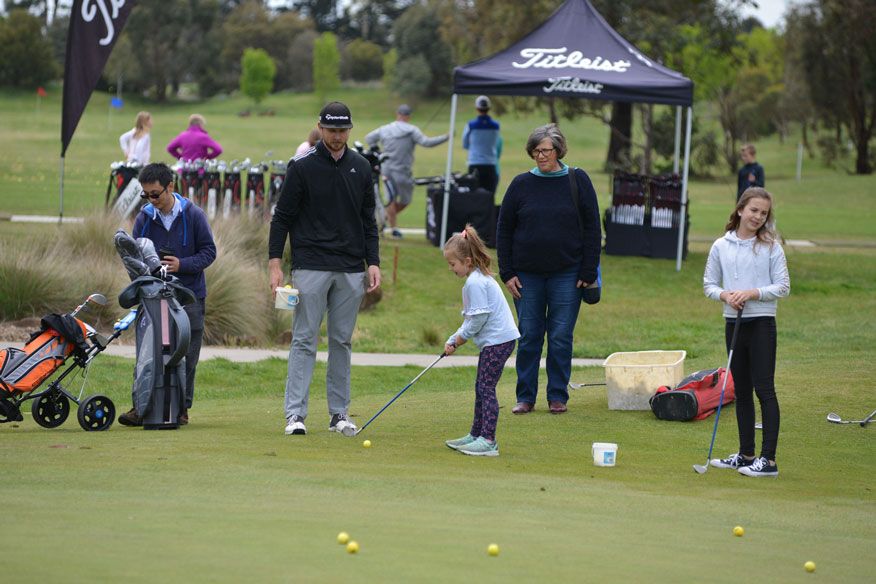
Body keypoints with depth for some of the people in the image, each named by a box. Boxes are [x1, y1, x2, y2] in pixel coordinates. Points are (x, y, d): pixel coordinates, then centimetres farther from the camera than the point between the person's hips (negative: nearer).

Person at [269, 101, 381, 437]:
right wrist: (275, 263, -8)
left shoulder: (361, 168, 9)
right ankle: (295, 415, -6)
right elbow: (282, 217, -2)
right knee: (304, 340, -5)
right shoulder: (302, 167, -3)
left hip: (351, 270, 4)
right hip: (311, 267, -4)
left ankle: (339, 414, 12)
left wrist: (373, 263, 7)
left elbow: (368, 220, 15)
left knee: (342, 341, 7)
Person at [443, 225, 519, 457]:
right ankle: (476, 435, 25)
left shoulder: (475, 283, -17)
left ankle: (488, 441, -11)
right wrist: (454, 340, 8)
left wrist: (459, 338, -7)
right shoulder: (477, 279, 15)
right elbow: (473, 317, 18)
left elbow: (479, 318, -20)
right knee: (481, 388, 17)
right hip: (495, 340, 11)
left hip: (498, 340, -11)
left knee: (487, 388, -10)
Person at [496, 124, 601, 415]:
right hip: (528, 276, 1)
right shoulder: (521, 184, 4)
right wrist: (507, 273, 1)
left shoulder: (578, 181, 0)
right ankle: (525, 397, 11)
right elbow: (504, 230, 8)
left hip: (566, 275, -1)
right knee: (528, 336, 4)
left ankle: (558, 397, 10)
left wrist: (588, 272, -4)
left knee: (561, 337, 1)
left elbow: (592, 229, 1)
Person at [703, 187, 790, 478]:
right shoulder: (721, 246, 5)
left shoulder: (771, 247, -4)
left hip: (762, 323, -4)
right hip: (733, 323, 4)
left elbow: (783, 286, -4)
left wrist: (753, 293, -17)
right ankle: (746, 454, 20)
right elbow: (709, 283, 10)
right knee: (741, 391, 11)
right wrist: (725, 295, -10)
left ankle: (769, 459, -8)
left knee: (764, 388, -8)